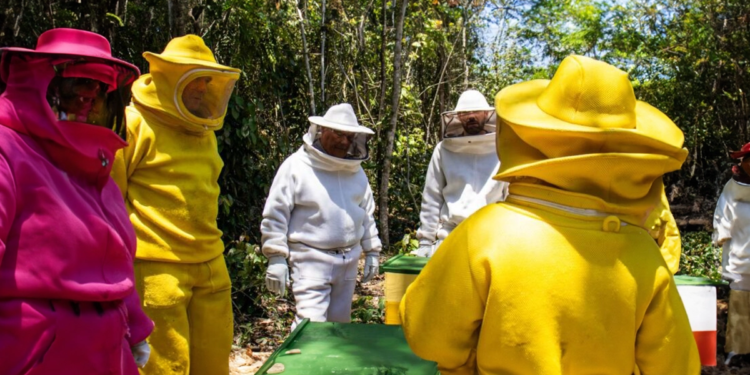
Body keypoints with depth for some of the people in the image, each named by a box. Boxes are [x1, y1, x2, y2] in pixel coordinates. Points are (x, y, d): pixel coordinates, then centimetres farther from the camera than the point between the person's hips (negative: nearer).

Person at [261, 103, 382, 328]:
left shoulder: (356, 170, 11)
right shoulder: (296, 166, -7)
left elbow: (367, 214, 20)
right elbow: (275, 214, -7)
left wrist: (372, 251, 16)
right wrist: (276, 258, -10)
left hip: (348, 261, 6)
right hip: (312, 260, -6)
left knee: (340, 324, 14)